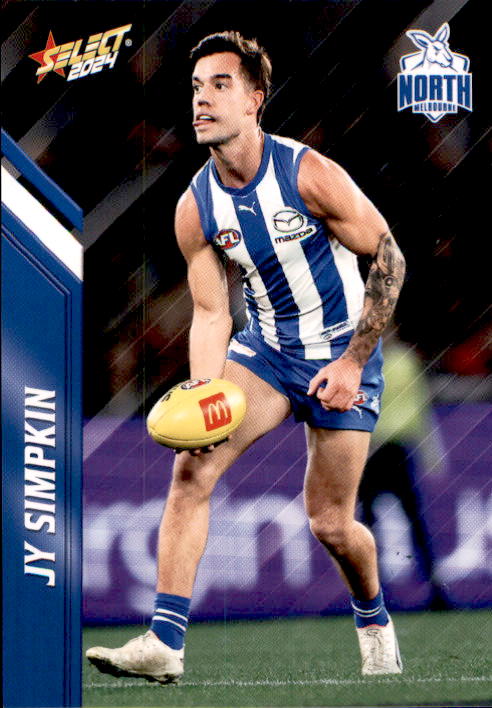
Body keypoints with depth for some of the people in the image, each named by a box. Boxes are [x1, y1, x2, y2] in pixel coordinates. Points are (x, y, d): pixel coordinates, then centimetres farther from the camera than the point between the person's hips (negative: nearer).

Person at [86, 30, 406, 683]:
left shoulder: (311, 175, -20)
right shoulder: (195, 209, -8)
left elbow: (389, 259, -11)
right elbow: (211, 314, -3)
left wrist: (353, 362, -15)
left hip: (342, 351, -3)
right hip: (263, 346, 3)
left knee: (330, 523, -1)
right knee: (191, 466, -19)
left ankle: (375, 621, 32)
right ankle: (164, 642, -21)